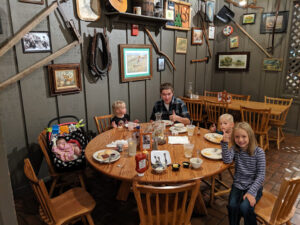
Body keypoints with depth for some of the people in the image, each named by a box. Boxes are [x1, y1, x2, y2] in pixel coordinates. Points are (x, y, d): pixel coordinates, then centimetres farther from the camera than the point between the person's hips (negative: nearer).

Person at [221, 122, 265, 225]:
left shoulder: (259, 152, -11)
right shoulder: (235, 149, -4)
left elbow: (261, 175, -11)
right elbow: (227, 160, -23)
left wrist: (251, 192, -20)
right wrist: (225, 142, -30)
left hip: (253, 186, -2)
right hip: (238, 185, 2)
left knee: (245, 207, -25)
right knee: (232, 206, -21)